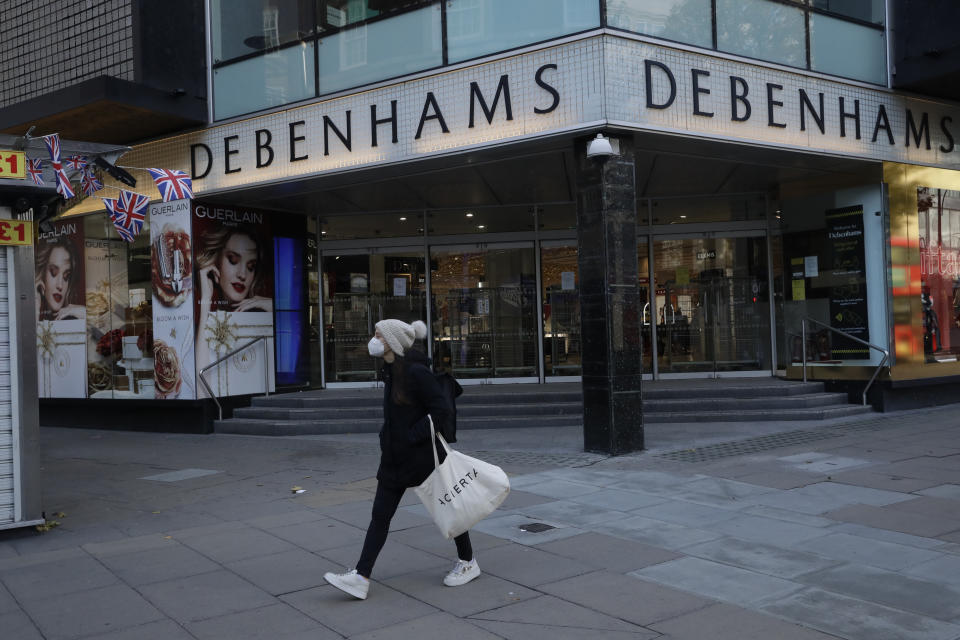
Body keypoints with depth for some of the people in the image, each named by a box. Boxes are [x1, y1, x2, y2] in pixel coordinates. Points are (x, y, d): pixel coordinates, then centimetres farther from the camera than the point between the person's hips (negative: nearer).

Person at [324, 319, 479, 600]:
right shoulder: (391, 371, 7)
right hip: (394, 457, 9)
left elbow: (442, 408, -23)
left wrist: (412, 436, -21)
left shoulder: (416, 372, -20)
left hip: (422, 457, -8)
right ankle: (361, 577, 6)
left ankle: (467, 562, 28)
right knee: (380, 516, 5)